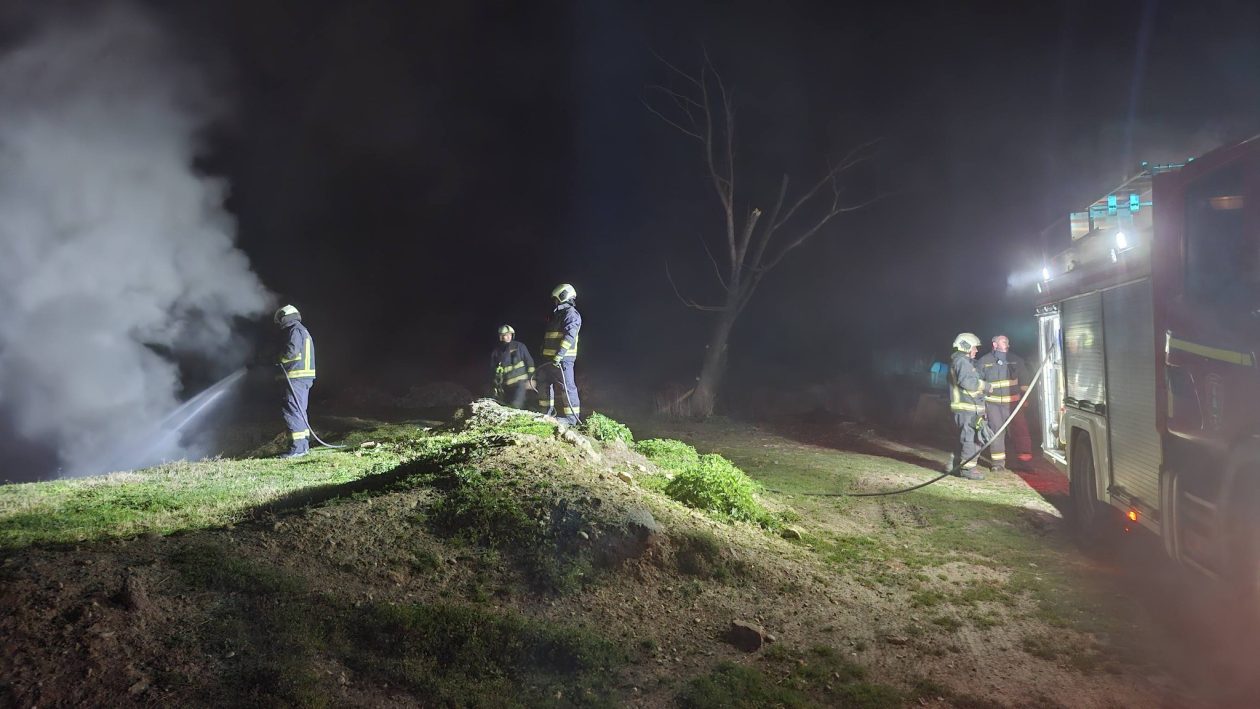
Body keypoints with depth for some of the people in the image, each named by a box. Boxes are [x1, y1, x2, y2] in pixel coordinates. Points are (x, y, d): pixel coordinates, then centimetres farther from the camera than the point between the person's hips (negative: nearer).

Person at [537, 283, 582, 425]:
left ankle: (571, 417, -8)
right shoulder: (557, 314, 22)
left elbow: (569, 336, -22)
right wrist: (545, 354, 25)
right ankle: (548, 411, 27)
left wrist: (559, 354, -29)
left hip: (562, 358, -10)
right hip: (549, 357, 10)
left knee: (565, 386, -10)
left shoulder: (571, 313, -10)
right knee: (544, 382, 16)